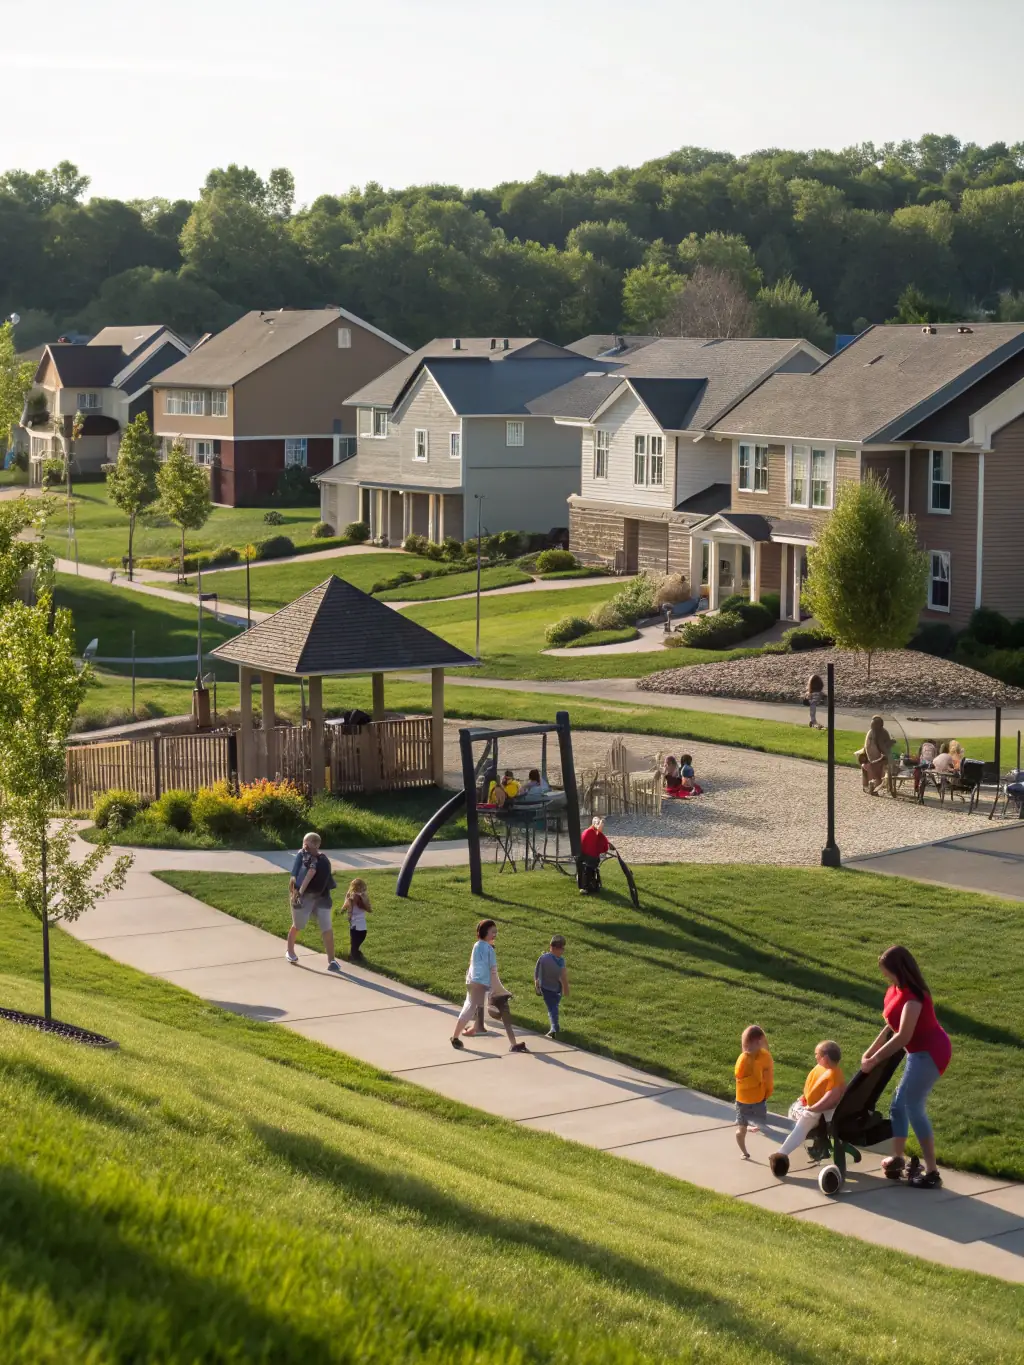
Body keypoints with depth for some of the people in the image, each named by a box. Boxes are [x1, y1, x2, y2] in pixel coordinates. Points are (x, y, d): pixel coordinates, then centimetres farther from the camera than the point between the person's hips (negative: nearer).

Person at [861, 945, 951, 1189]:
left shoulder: (912, 996, -23)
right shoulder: (897, 990, 6)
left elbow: (903, 1036, -26)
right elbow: (892, 1027, 14)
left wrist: (874, 1061, -20)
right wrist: (870, 1052, 13)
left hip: (929, 1052, -10)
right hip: (922, 1051, 10)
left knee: (913, 1106, -11)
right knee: (899, 1104, 15)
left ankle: (932, 1172, -10)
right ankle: (897, 1159, 26)